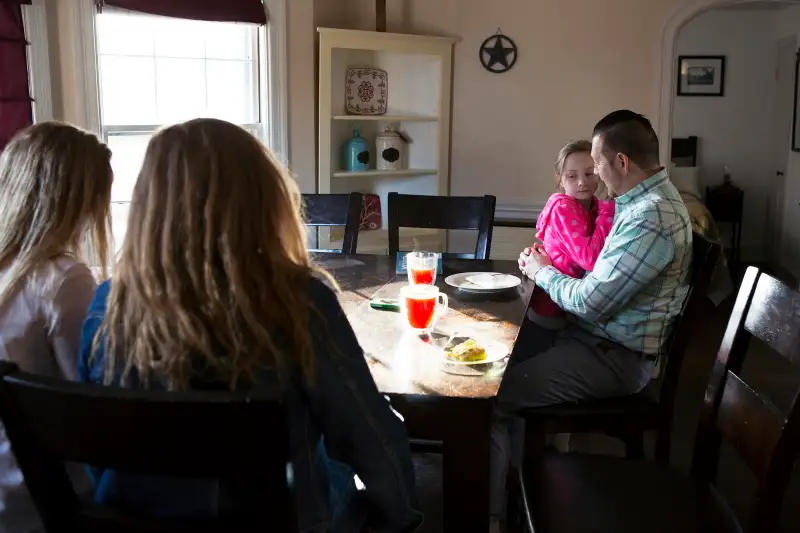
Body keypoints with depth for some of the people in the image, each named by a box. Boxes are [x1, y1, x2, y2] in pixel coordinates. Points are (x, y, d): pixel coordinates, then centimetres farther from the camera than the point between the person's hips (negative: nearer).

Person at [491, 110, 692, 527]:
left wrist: (543, 273, -6)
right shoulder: (646, 197, 8)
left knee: (490, 397, -15)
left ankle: (489, 511, 3)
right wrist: (548, 261, 6)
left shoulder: (652, 218, -25)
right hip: (599, 334, 11)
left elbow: (590, 302, -24)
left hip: (616, 357, -10)